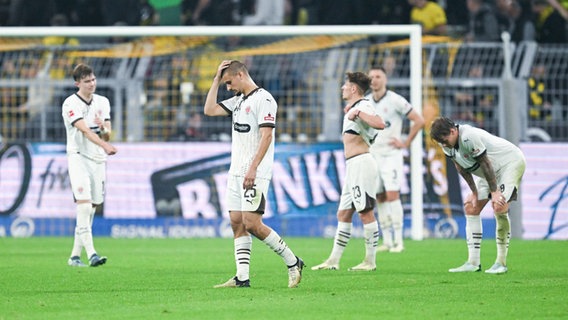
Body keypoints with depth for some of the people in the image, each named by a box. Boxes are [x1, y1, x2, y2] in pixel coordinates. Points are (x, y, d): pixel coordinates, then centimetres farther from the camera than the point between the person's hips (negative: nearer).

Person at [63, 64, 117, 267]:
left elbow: (107, 137, 8)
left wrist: (104, 128, -15)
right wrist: (104, 145, -36)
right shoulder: (71, 104, -8)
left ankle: (75, 255, 12)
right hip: (79, 157, -6)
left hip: (98, 159, 6)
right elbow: (85, 130, -22)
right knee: (84, 203, -19)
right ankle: (91, 254, -28)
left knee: (92, 207, 5)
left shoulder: (102, 103, 11)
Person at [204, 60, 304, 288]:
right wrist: (216, 79, 12)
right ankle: (242, 277, 2)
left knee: (252, 224, -15)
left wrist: (253, 168, -24)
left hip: (255, 174, -9)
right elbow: (209, 110, 17)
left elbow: (266, 136, -18)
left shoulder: (263, 99, -11)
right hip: (236, 172, 9)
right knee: (237, 223, 3)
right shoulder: (238, 101, 17)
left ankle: (292, 263, -3)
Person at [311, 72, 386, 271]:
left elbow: (380, 124, -29)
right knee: (343, 214, 10)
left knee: (366, 212, -8)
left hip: (361, 163, -11)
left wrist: (358, 113, -26)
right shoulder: (352, 109, 20)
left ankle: (370, 261, -6)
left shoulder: (363, 106, -11)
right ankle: (334, 261, 13)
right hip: (352, 166, 11)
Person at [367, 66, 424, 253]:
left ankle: (398, 241, -10)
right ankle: (386, 241, 8)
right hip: (372, 155, 5)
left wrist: (406, 144, -7)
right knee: (380, 199, 4)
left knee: (392, 195, -13)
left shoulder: (395, 100, -8)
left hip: (391, 155, -5)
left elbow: (419, 121, -7)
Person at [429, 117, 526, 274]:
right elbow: (462, 169, 2)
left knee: (499, 207, -24)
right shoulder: (447, 144, -8)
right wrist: (474, 193, 0)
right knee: (471, 207, 3)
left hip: (511, 162, -9)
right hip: (493, 171, 10)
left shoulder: (469, 137, -34)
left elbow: (485, 164, -27)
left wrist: (494, 191, -21)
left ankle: (501, 262, -16)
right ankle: (473, 263, 3)